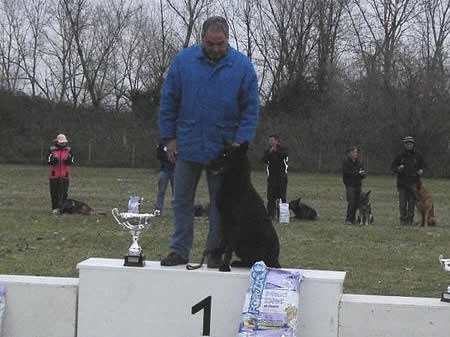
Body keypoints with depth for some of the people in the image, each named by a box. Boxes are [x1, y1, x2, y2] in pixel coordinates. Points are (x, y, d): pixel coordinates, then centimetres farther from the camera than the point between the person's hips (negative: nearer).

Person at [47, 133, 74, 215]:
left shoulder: (68, 150, 5)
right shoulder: (52, 149, 0)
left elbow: (71, 162, 3)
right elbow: (49, 161, -3)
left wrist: (68, 159, -18)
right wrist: (54, 159, -22)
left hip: (65, 175, 1)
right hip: (54, 174, -1)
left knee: (64, 193, -3)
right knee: (54, 193, 3)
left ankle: (60, 208, 4)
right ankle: (54, 208, 12)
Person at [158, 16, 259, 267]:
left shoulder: (242, 66, -2)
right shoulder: (183, 60, 0)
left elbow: (251, 108, 0)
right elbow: (168, 102, 5)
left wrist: (240, 141, -10)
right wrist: (170, 138, 1)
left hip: (223, 149, -1)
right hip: (187, 146, 1)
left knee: (220, 202, 7)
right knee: (182, 200, 5)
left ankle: (215, 253, 16)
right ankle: (180, 250, 13)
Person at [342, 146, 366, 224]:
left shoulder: (358, 162, 12)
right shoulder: (346, 161, -6)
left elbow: (363, 173, 15)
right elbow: (347, 173, -17)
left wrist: (363, 173, -9)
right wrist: (357, 173, -22)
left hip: (358, 185, 6)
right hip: (350, 185, -6)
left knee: (356, 203, 5)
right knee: (351, 202, -12)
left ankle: (353, 219, 13)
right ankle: (348, 219, -7)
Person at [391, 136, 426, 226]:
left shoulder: (418, 156, 9)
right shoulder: (400, 156, 6)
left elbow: (424, 166, 18)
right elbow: (392, 167, 10)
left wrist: (421, 171, -4)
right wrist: (398, 168, -11)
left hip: (414, 183, 1)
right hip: (402, 183, -1)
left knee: (412, 202, 1)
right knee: (402, 203, -3)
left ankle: (410, 220, 7)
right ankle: (403, 220, 1)